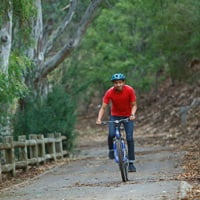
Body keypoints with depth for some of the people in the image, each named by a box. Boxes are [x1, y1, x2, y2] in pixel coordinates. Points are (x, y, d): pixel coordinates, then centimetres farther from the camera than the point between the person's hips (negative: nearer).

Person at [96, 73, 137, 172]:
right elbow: (103, 108, -19)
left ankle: (131, 163, -5)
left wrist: (132, 114, -31)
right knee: (111, 134, -25)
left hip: (127, 116, 0)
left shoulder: (129, 90, -21)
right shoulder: (109, 92, -21)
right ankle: (111, 149, 6)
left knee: (129, 138, -11)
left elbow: (134, 105, -12)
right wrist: (99, 119, -34)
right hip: (115, 116, 0)